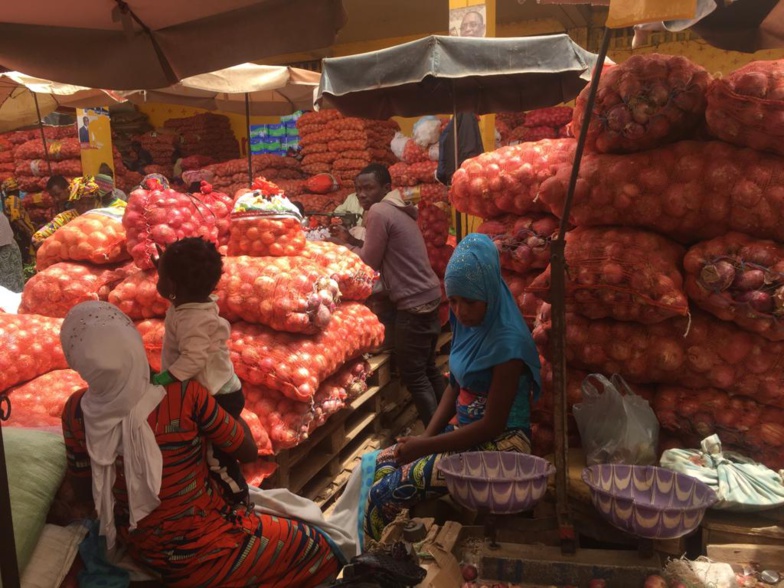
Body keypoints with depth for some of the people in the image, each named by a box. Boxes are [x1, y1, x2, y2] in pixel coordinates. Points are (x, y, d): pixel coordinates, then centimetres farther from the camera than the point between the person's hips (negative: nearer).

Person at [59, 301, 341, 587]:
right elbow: (248, 451, -14)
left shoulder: (76, 411, -17)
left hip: (136, 543, 7)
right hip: (196, 550, -6)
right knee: (318, 550, 5)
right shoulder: (186, 397, -30)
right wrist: (233, 408, 3)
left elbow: (83, 492, -1)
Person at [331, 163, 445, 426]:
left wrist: (347, 245, 4)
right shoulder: (398, 210, 15)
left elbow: (371, 262, -11)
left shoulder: (379, 211, -14)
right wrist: (352, 240, 11)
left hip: (413, 304, -10)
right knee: (428, 368, 19)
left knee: (413, 375, 0)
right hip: (428, 296, 10)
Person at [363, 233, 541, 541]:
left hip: (499, 443, -8)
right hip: (463, 429, 9)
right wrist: (426, 436, -2)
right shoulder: (466, 325, 2)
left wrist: (426, 445, -17)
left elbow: (493, 424, -20)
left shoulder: (507, 341, -22)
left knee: (387, 491, -17)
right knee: (384, 461, 4)